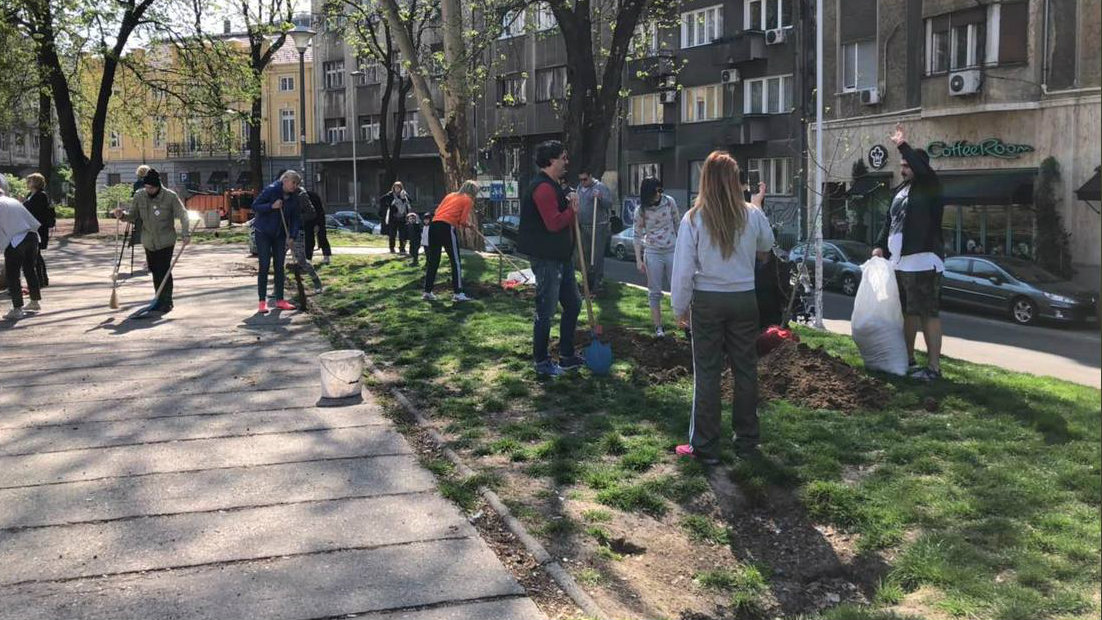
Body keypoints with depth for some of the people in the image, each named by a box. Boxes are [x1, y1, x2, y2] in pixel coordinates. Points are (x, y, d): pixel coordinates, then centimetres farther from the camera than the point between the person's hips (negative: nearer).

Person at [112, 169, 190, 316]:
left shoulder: (170, 196, -11)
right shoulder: (139, 196, -1)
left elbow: (182, 215, -9)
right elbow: (132, 215, 7)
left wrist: (186, 234, -20)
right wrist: (122, 215, -15)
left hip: (166, 241, -4)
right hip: (149, 241, 4)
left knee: (164, 271, -8)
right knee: (154, 271, 9)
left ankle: (167, 302, 0)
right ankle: (159, 300, 22)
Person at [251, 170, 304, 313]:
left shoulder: (294, 198, -2)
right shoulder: (271, 190, -16)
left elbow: (295, 218, 3)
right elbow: (255, 206, -14)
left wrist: (292, 236, -8)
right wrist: (272, 206, -28)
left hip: (280, 234, 5)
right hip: (263, 233, -5)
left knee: (279, 266, 6)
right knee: (264, 266, -6)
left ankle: (280, 299, 14)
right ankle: (262, 301, -2)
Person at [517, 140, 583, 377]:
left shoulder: (552, 186, 16)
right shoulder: (543, 188, -19)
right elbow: (554, 223, -27)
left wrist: (570, 206, 5)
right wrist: (572, 209, -12)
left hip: (560, 257, 11)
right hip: (546, 259, -11)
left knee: (573, 304, 17)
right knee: (546, 312, -1)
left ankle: (567, 356, 28)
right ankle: (541, 362, 11)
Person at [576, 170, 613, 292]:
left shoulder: (600, 187, -7)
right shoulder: (579, 188, 14)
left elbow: (609, 204, -14)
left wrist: (600, 198, -29)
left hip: (598, 227, -7)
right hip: (584, 227, 7)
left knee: (597, 255, -6)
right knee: (586, 253, 13)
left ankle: (598, 281, -2)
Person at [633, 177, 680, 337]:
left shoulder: (669, 202, -4)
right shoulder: (641, 211, -7)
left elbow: (677, 224, 7)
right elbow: (637, 236, -2)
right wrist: (638, 260, -6)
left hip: (672, 251, 1)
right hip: (652, 253, -1)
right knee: (655, 292, 5)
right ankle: (658, 326, 13)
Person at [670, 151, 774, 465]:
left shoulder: (694, 219, -11)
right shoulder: (752, 215, -5)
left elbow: (683, 269, -8)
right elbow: (766, 246, 19)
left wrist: (680, 307, 6)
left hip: (707, 301, -2)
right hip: (744, 298, 2)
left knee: (707, 373, 4)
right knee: (745, 369, 13)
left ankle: (705, 446, 9)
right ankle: (746, 439, 24)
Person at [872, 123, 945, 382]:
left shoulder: (929, 188, -6)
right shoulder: (900, 190, 17)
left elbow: (923, 170, -28)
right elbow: (889, 221, 20)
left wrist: (902, 145, -22)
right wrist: (880, 245, 7)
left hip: (923, 262, -9)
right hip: (898, 262, 9)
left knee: (928, 314, -9)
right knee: (907, 312, 17)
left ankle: (934, 367, -8)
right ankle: (908, 359, 28)